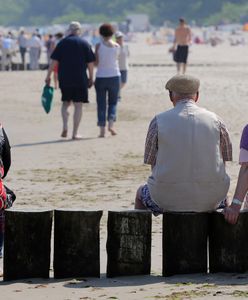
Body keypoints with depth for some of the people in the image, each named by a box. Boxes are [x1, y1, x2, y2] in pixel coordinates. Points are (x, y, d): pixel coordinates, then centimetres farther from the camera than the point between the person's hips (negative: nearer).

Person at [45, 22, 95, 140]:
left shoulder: (62, 43, 3)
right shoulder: (85, 44, 0)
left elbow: (54, 61, -1)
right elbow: (90, 63, -1)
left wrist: (48, 76, 4)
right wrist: (91, 78, 9)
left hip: (64, 79, 1)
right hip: (80, 79, -1)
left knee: (65, 102, 18)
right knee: (78, 105, 4)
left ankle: (65, 126, -1)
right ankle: (75, 133, 2)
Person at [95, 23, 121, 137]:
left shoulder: (99, 46, -7)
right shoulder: (117, 46, -1)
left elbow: (96, 63, -6)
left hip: (101, 77, -1)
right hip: (114, 76, 1)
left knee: (101, 104, 4)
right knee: (113, 102, 14)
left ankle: (102, 129, 0)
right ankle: (111, 123, -6)